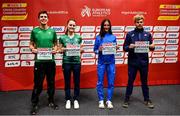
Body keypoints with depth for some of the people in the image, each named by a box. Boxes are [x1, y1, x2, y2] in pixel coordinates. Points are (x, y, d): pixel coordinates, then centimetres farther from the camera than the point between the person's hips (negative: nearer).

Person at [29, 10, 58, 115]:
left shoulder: (52, 31, 8)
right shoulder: (35, 31, 3)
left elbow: (55, 44, 14)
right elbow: (31, 44, 8)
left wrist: (55, 49, -6)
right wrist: (33, 49, -13)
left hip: (51, 61, 2)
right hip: (39, 61, -2)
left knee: (51, 82, 11)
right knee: (38, 83, 1)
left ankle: (51, 101, 27)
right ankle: (35, 104, 15)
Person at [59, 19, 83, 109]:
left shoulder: (78, 37, 6)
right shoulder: (62, 37, 2)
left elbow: (81, 49, 11)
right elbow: (60, 50, 5)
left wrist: (80, 49, -11)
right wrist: (65, 49, -15)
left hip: (77, 62, 1)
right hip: (66, 62, -1)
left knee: (76, 81, 7)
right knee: (67, 82, 7)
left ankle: (76, 100, 20)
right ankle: (68, 100, 20)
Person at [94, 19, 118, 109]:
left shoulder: (113, 37, 5)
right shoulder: (98, 37, -1)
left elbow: (115, 49, 12)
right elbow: (95, 50, 3)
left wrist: (115, 49, -9)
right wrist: (99, 50, -17)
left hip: (111, 62, 2)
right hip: (101, 62, -1)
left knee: (111, 82, 5)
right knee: (100, 82, 3)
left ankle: (109, 100, 17)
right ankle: (101, 100, 16)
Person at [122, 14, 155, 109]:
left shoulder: (147, 34, 5)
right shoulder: (130, 34, -1)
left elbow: (151, 47, 8)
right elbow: (124, 48, -2)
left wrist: (152, 46, -15)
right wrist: (129, 47, -23)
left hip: (144, 62, 2)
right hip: (133, 62, -2)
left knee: (144, 81, 13)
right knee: (130, 81, 7)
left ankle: (147, 99, 27)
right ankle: (127, 99, 20)